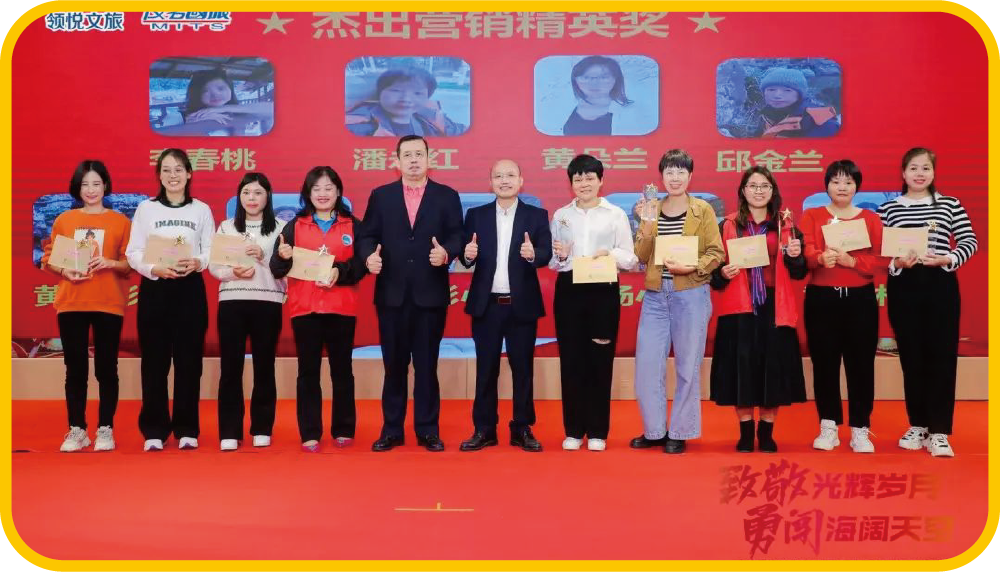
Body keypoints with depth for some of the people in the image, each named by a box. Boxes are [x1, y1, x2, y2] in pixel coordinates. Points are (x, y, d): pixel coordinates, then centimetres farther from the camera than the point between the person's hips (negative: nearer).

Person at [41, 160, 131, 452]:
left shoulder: (120, 221, 4)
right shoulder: (64, 220, 9)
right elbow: (48, 258, 9)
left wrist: (110, 263, -15)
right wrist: (65, 271, -10)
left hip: (109, 304, -1)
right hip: (71, 303, 2)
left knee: (107, 368, 1)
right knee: (75, 368, 4)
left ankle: (105, 429, 10)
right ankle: (77, 430, 12)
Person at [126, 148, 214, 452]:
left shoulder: (202, 210, 9)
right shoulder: (145, 208, 7)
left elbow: (211, 250, 4)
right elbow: (133, 252, 0)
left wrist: (197, 263, -17)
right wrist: (154, 269, -18)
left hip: (190, 289, 0)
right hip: (154, 288, 0)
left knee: (189, 360, 2)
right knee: (155, 361, 0)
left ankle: (187, 430, 9)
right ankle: (154, 431, 9)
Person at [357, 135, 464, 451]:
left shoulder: (447, 196, 6)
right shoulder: (380, 196, 9)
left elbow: (457, 236, 0)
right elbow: (366, 235, 6)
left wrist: (446, 253, -20)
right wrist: (369, 256, -14)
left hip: (431, 294, -1)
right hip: (391, 293, 1)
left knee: (427, 364, 5)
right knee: (394, 364, 9)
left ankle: (427, 430, 15)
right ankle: (391, 430, 18)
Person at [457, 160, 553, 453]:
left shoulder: (537, 216, 4)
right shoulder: (476, 215, 7)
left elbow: (546, 254, -6)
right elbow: (466, 258, 2)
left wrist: (533, 254, -27)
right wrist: (468, 254, -20)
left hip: (522, 305, -1)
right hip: (486, 304, 1)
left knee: (523, 368, 6)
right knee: (485, 369, 7)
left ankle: (522, 429, 16)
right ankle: (484, 429, 16)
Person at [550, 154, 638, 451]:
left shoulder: (616, 214, 3)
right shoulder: (560, 215, 9)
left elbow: (631, 260, 2)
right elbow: (551, 263, 12)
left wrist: (610, 252, -16)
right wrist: (561, 256, -9)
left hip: (603, 291, -1)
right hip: (568, 290, 2)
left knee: (600, 360, 2)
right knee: (571, 359, 3)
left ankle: (597, 431, 13)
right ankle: (574, 430, 14)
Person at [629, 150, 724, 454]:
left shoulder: (703, 210, 2)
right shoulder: (650, 208, 9)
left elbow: (716, 252, -2)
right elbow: (641, 256, 3)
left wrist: (692, 267, -18)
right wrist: (648, 222, -10)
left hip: (691, 295, -3)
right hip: (655, 296, 3)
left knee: (688, 367, 4)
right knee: (646, 366, 2)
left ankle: (680, 433, 17)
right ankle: (655, 430, 18)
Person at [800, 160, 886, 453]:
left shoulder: (871, 218, 8)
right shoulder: (811, 216, 7)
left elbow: (880, 259, -3)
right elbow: (805, 252, -10)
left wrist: (850, 260, -20)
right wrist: (821, 257, -32)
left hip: (860, 299, 0)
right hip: (821, 299, 0)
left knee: (861, 364, 0)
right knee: (824, 363, 3)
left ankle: (860, 430, 9)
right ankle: (828, 427, 14)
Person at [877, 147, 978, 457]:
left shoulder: (951, 204, 6)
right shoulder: (888, 208, 7)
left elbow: (970, 242, 3)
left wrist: (946, 259, -14)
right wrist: (896, 263, -14)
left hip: (941, 285, -1)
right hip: (902, 287, 1)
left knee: (941, 356, -2)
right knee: (911, 357, 6)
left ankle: (939, 432, 3)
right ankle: (917, 426, 18)